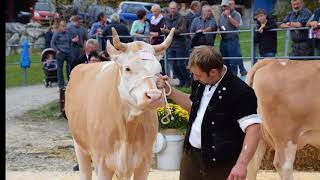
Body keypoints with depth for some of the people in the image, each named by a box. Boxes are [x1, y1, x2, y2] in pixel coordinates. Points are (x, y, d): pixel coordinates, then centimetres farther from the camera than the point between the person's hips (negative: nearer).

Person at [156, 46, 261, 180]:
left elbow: (253, 127, -22)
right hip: (191, 154, 7)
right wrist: (168, 90, 13)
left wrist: (242, 164, -29)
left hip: (220, 162, -7)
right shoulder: (201, 82, 6)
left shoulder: (240, 92, -20)